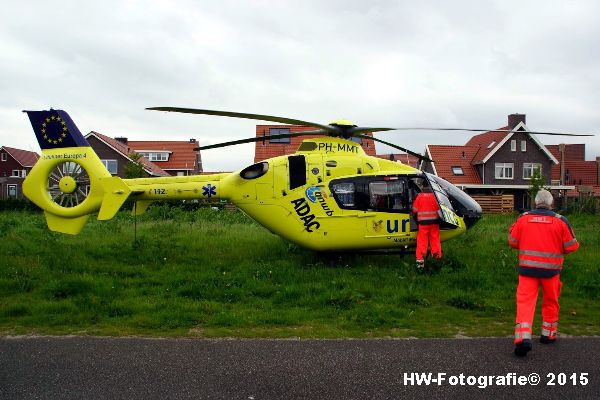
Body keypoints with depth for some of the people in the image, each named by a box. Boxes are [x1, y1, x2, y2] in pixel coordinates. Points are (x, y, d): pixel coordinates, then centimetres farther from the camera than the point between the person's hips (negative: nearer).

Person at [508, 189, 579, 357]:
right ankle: (548, 334, 32)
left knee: (525, 301, -1)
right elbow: (571, 246, -1)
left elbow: (512, 241, 6)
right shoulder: (560, 220, -5)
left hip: (527, 268, 0)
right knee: (550, 302, 19)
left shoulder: (523, 218, -1)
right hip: (551, 269, 0)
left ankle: (523, 337, -16)